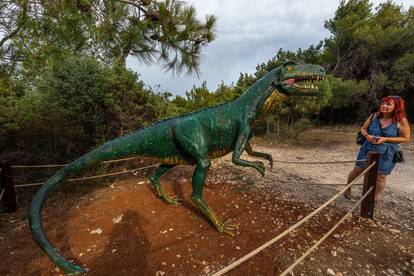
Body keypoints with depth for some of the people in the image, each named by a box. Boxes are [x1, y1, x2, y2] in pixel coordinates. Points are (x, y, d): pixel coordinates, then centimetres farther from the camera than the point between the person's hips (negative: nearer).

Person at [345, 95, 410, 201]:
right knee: (357, 170, 8)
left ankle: (374, 198, 32)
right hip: (368, 149, 2)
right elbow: (363, 129, 6)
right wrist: (367, 135, -16)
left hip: (386, 153, -1)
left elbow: (405, 138, -6)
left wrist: (385, 139, -21)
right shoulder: (374, 116, -4)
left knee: (381, 177, 10)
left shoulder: (401, 120, -10)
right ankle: (348, 189, 32)